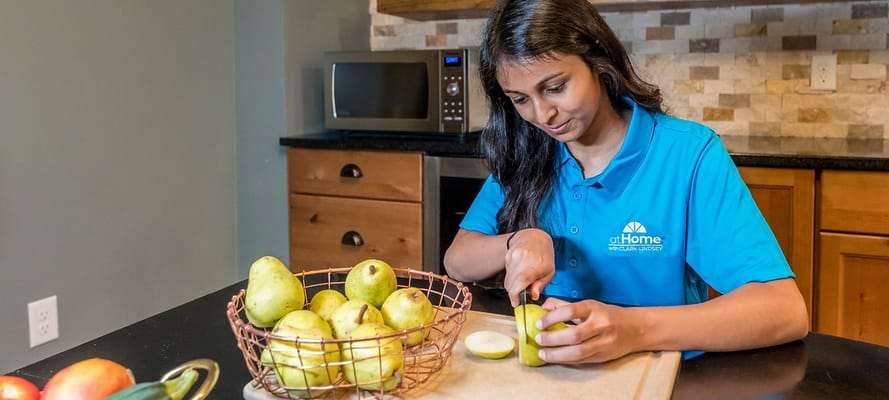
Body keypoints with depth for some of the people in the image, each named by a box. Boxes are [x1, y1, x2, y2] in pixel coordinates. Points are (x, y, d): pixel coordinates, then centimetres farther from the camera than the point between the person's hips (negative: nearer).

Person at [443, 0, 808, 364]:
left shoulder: (689, 153, -13)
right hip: (541, 371, 3)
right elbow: (456, 262, 3)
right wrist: (517, 241, -18)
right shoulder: (522, 154, 0)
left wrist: (634, 329, -35)